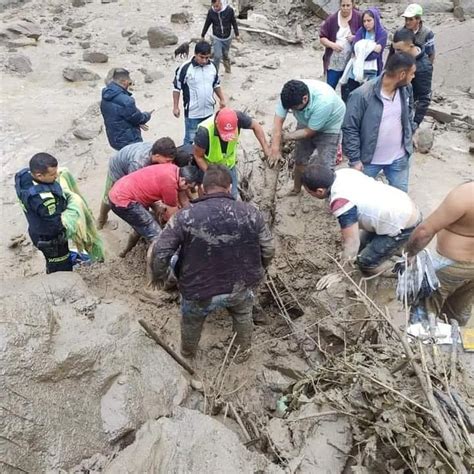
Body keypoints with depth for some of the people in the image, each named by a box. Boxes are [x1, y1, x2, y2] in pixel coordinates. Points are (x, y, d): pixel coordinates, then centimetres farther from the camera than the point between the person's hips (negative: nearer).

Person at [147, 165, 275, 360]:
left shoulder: (185, 217, -17)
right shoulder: (250, 212, -11)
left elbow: (158, 253, -16)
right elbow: (268, 250, -2)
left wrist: (158, 277, 5)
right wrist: (255, 273, 18)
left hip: (199, 292, -1)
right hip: (241, 286, 1)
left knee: (191, 321, 32)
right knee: (243, 315, 35)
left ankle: (188, 351, 58)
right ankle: (243, 350, 56)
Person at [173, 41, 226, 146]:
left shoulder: (212, 66, -1)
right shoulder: (185, 68, -17)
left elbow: (216, 84, 15)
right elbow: (177, 88, -9)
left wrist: (222, 99, 13)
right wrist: (176, 107, -8)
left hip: (209, 111, 5)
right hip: (192, 112, -5)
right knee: (190, 138, 3)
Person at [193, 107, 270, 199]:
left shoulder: (238, 117, -32)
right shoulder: (205, 131, -38)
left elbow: (255, 126, -9)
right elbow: (198, 156, -20)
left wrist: (266, 149, -13)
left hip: (229, 165, 3)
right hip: (209, 167, -3)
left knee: (232, 196, 10)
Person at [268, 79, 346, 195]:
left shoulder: (323, 102, -41)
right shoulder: (289, 95, -29)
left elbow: (309, 132, -29)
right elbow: (278, 120, -28)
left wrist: (285, 137, -22)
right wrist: (275, 149, -35)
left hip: (329, 127, -4)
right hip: (306, 123, 5)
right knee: (300, 160, 10)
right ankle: (296, 189, 32)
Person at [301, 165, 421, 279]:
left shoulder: (341, 202, -31)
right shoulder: (342, 173, -6)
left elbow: (352, 242, -24)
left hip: (404, 225, -9)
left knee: (366, 262, 0)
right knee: (362, 247, 18)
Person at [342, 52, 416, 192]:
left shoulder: (406, 89, -5)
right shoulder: (362, 95, -24)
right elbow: (349, 129, -19)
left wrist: (410, 135, 12)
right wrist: (355, 159, -18)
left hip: (399, 158, 5)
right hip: (369, 160, -5)